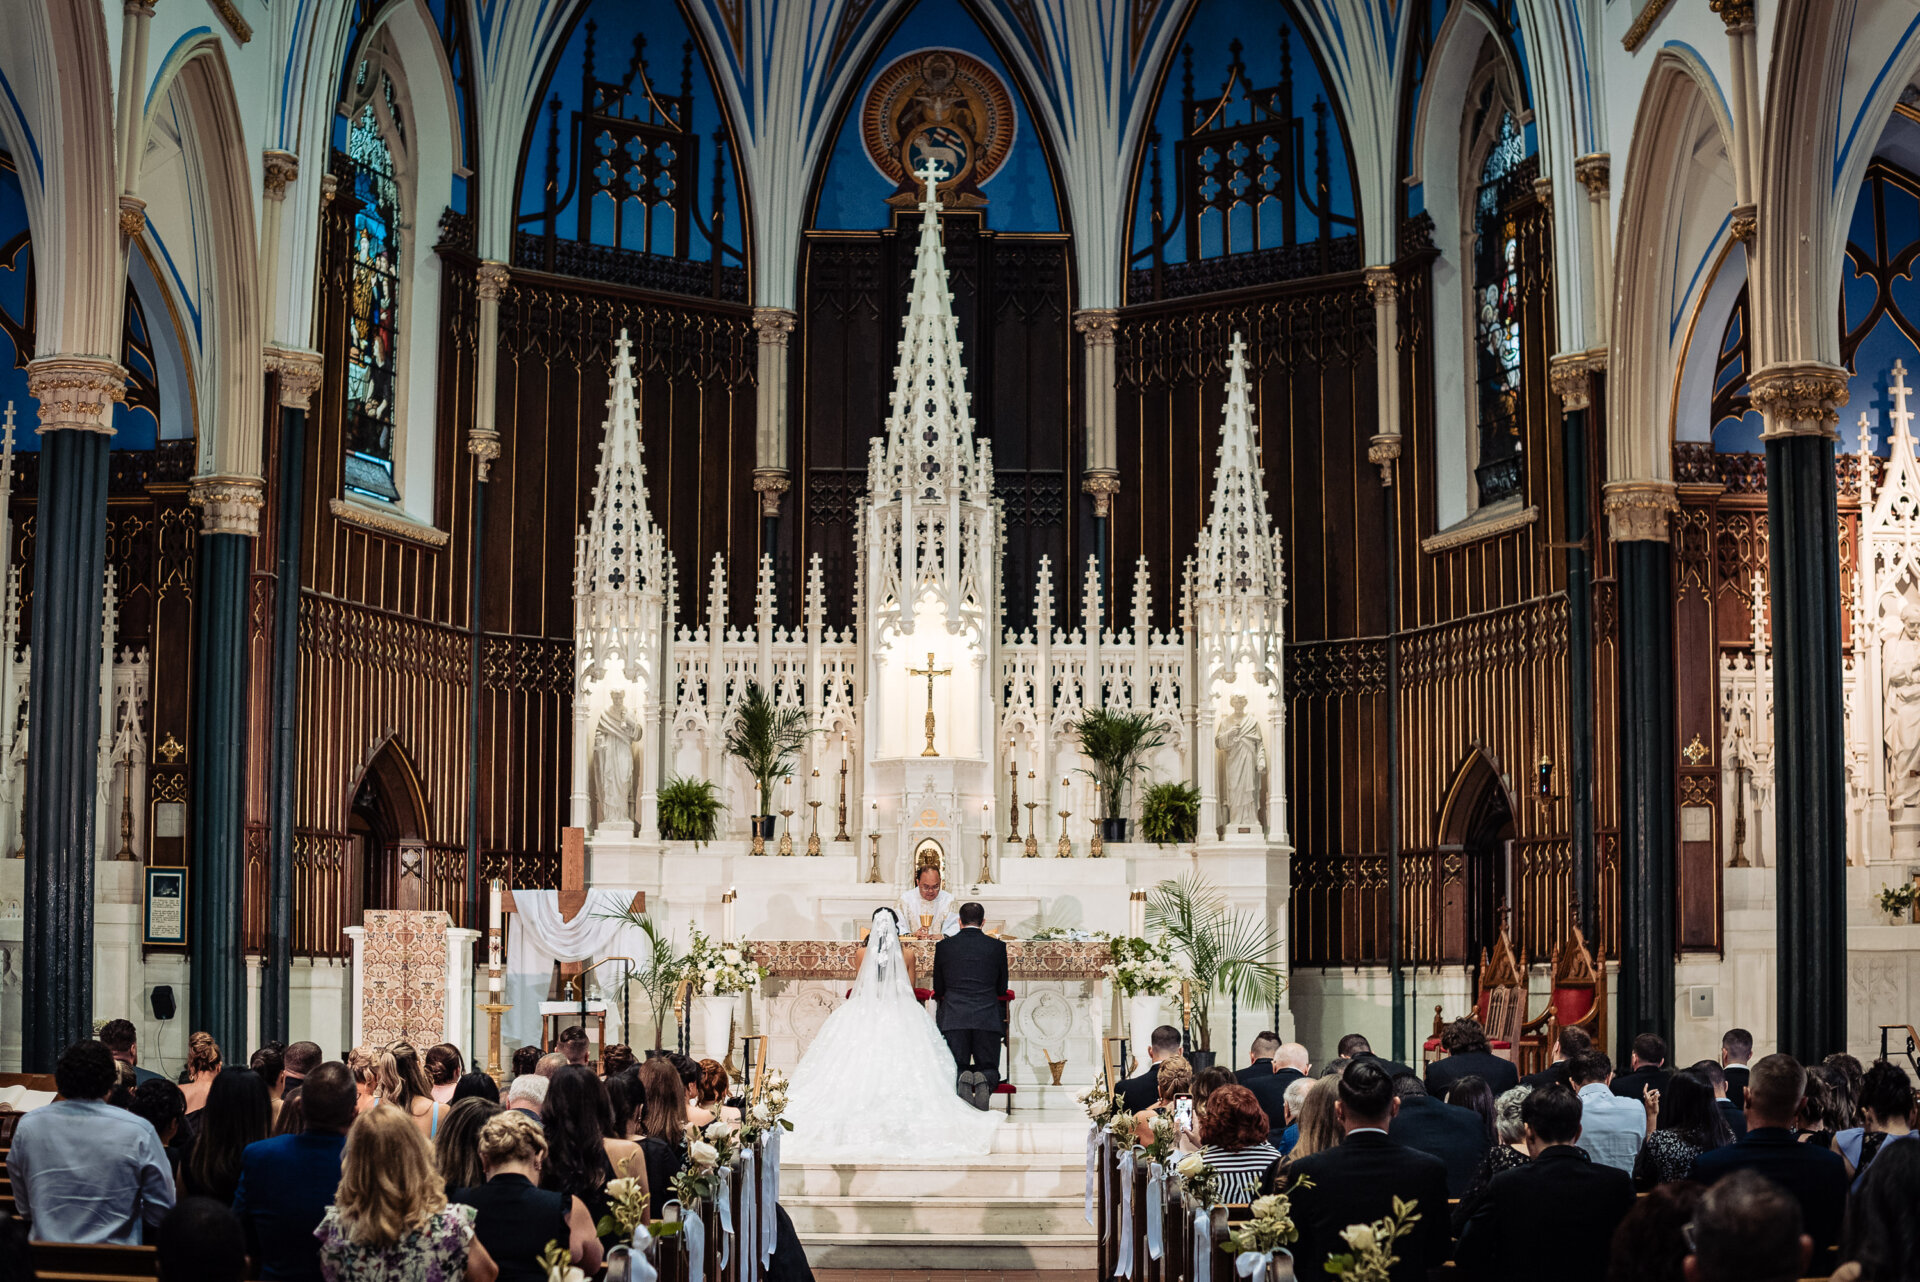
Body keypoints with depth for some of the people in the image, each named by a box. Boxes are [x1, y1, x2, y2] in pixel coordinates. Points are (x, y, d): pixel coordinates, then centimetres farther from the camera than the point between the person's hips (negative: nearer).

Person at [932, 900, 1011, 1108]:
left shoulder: (944, 946, 5)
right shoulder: (997, 946, 5)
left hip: (953, 1018, 0)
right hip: (988, 1018, 0)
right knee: (990, 1069, 11)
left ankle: (962, 1079, -27)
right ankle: (984, 1081, -25)